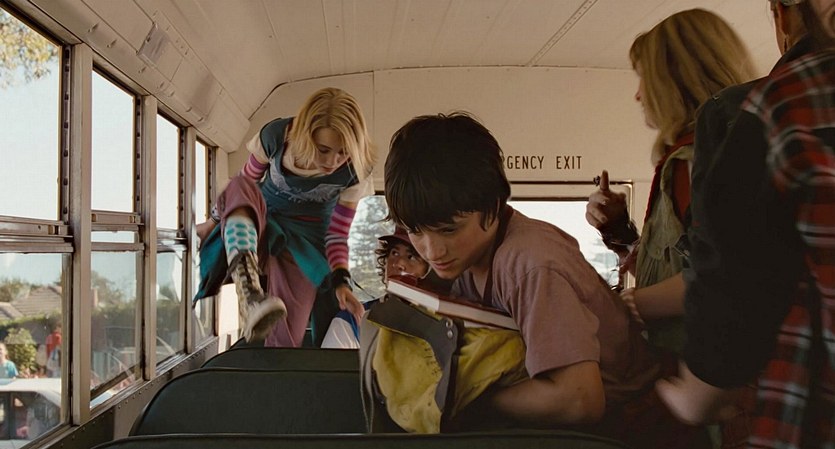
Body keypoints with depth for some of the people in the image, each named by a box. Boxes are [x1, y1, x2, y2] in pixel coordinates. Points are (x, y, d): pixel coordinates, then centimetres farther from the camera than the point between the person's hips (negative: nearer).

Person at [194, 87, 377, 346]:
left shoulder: (355, 171, -18)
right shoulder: (276, 136, -18)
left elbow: (337, 234, -10)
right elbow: (247, 180, 2)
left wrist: (341, 281, -25)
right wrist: (215, 220, 11)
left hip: (304, 240, 0)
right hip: (258, 226, 0)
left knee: (286, 337, -21)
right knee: (239, 188, -39)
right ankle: (250, 296, -62)